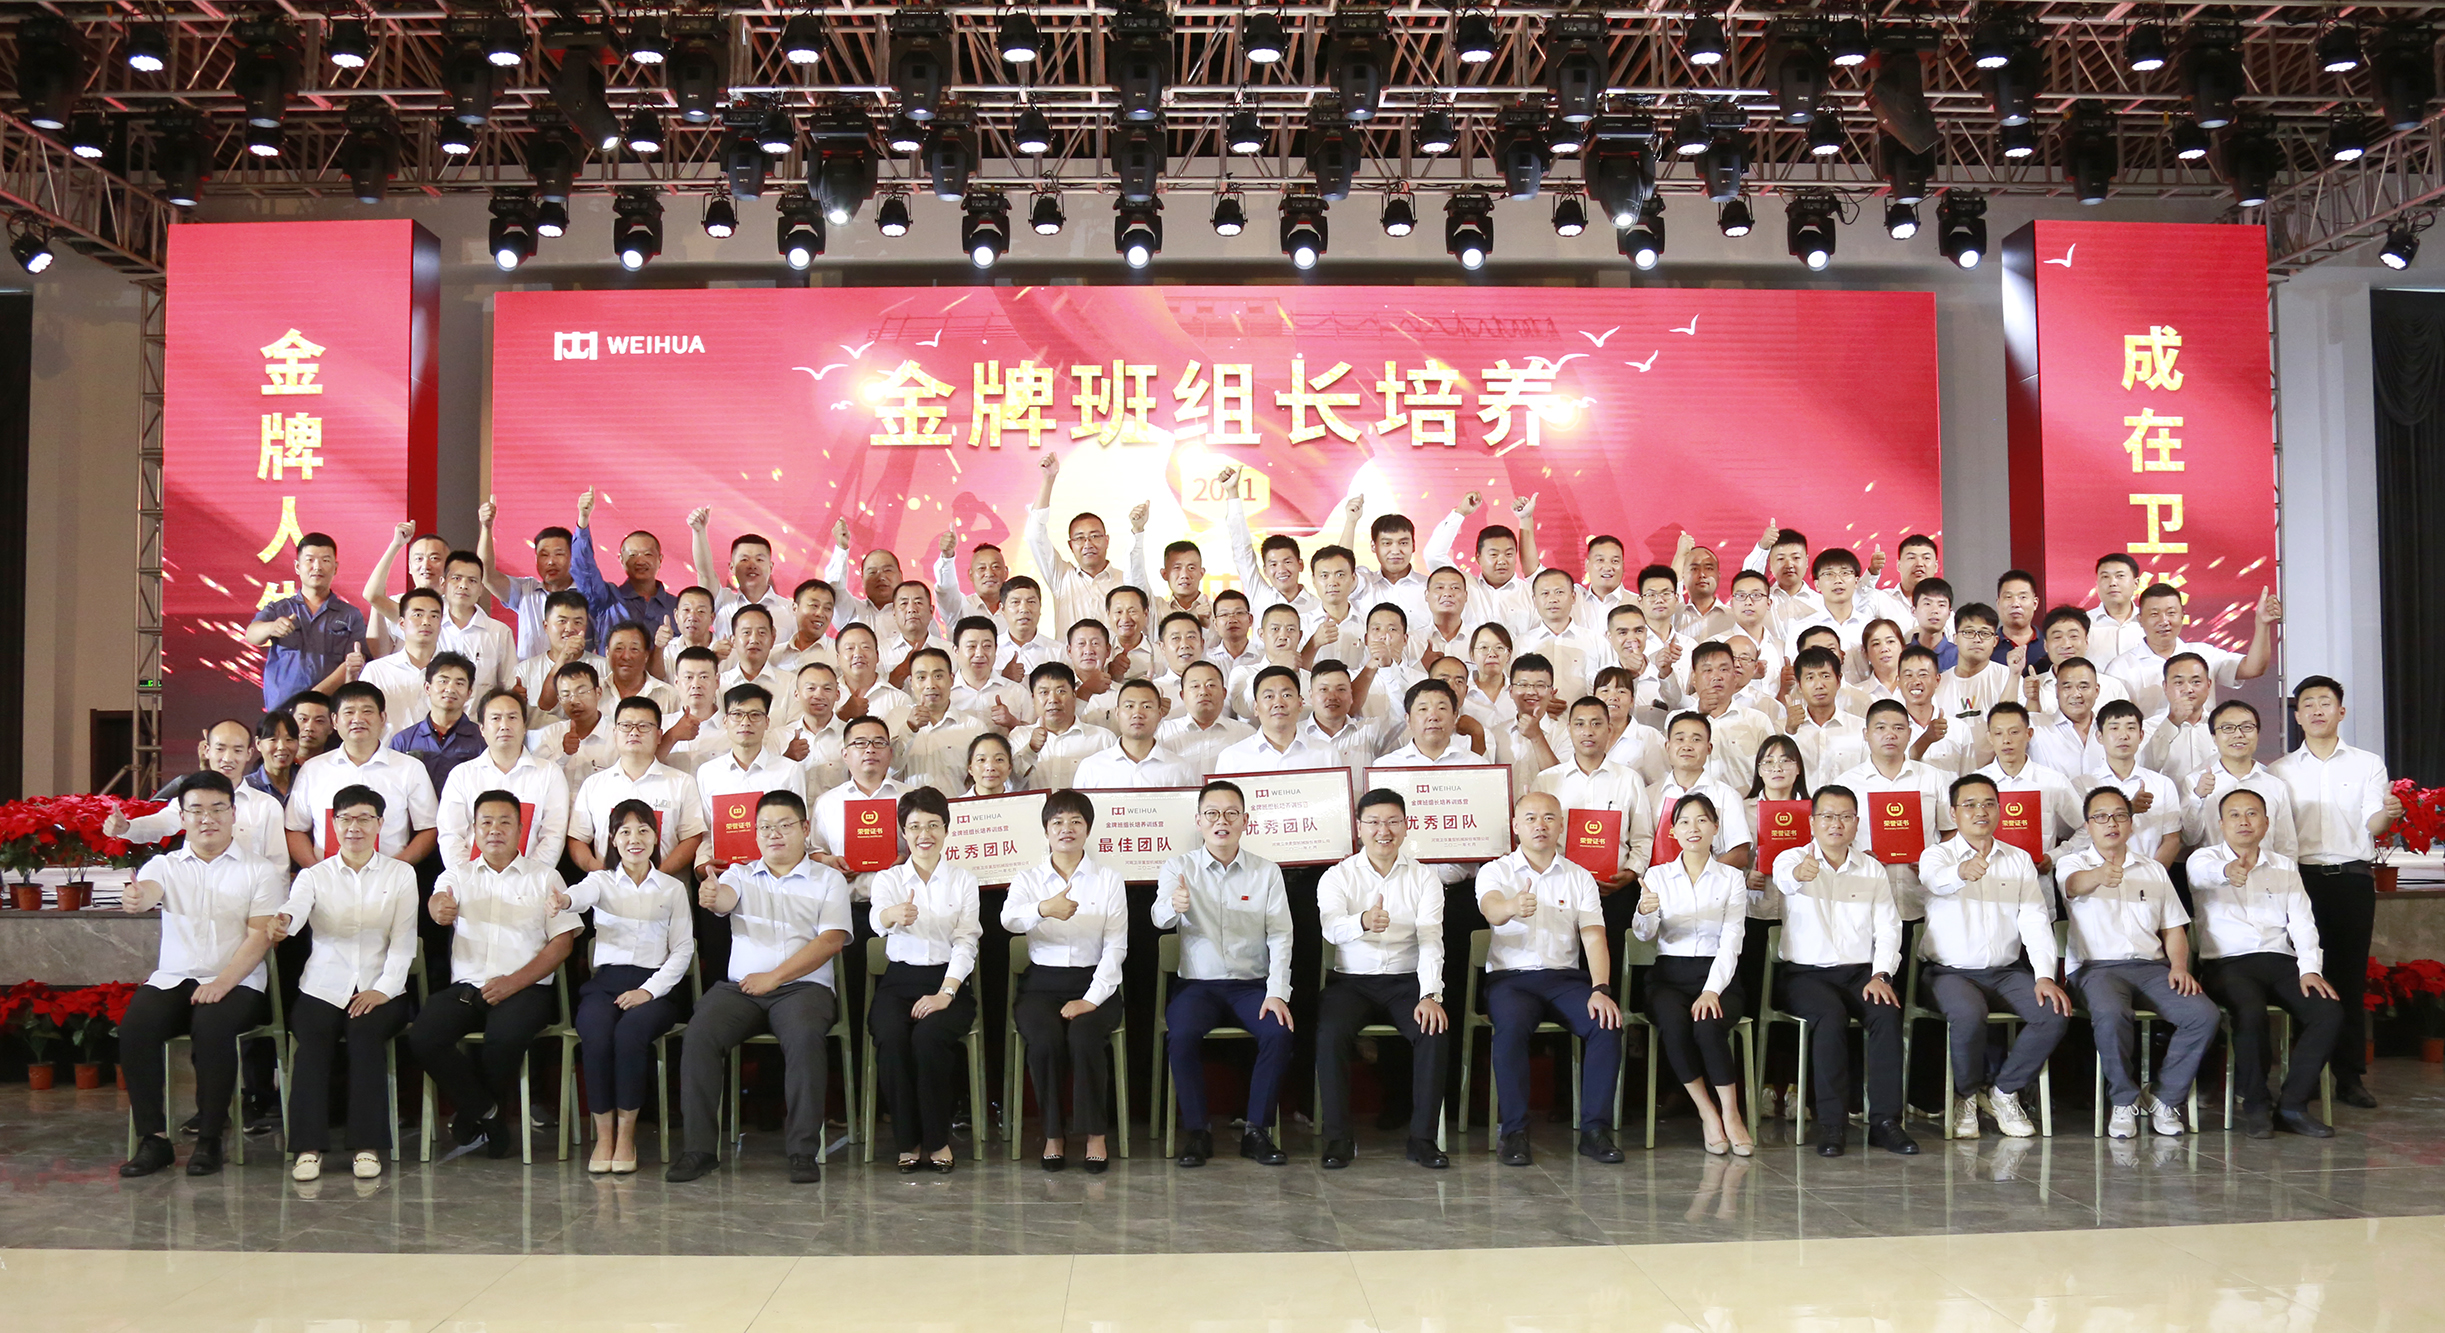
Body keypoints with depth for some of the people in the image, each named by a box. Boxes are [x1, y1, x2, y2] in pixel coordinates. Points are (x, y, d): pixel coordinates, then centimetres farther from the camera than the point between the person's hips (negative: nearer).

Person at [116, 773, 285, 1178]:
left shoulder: (259, 871, 7)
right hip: (172, 979, 3)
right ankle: (153, 1138, -16)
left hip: (236, 982, -2)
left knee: (213, 1024, -33)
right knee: (135, 1026, -26)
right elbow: (149, 890, -12)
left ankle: (209, 1139, -20)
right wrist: (137, 897, -38)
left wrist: (222, 983, -18)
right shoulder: (165, 866, 13)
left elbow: (260, 936, -3)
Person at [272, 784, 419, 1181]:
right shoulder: (314, 875, 12)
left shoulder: (401, 874, 11)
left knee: (366, 1033, -30)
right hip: (323, 988, 1)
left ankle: (368, 1146, -27)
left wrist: (383, 989, -12)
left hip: (380, 990, -1)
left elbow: (403, 939, 2)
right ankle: (309, 1147, -26)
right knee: (313, 1037, -28)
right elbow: (296, 906, -11)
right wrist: (283, 920, -37)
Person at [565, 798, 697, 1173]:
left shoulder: (673, 889, 13)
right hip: (605, 982, 1)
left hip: (654, 986, -1)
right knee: (596, 1035, -31)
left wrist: (649, 990, -8)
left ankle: (626, 1133, -17)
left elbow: (683, 949, 7)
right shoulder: (602, 881, 13)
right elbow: (582, 894, -13)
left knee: (630, 1032, -32)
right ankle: (603, 1134, -16)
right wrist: (563, 899, -39)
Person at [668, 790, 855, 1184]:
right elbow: (725, 899, -5)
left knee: (804, 1036, -34)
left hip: (803, 985, -2)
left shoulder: (828, 879, 11)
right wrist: (711, 896, -32)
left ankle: (804, 1151, -26)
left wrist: (774, 977, -10)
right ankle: (699, 1148, -18)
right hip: (739, 986, 2)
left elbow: (831, 940, -1)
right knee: (699, 1035, -26)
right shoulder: (741, 875, 19)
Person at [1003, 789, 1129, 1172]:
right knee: (1043, 1039, -29)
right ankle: (1053, 1133, -10)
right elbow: (1009, 919, -16)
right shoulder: (1028, 878, 7)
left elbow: (1116, 947, 0)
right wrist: (1044, 908, -38)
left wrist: (1092, 998, -14)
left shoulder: (1108, 879, 6)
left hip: (1094, 983, -1)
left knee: (1083, 1035, -31)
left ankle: (1096, 1133, -14)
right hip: (1042, 984, 1)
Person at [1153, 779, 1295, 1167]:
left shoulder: (1266, 872, 5)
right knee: (1182, 1035, -30)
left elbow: (1280, 936, -1)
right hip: (1197, 983, -1)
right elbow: (1159, 918, -15)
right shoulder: (1178, 867, 3)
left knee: (1279, 1032, -27)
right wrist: (1173, 906, -41)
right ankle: (1198, 1131, -12)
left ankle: (1257, 1131, -11)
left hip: (1252, 983, 1)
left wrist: (1277, 993, -14)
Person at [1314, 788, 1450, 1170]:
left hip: (1407, 981, 1)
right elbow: (1332, 927, -18)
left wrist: (1431, 995, -23)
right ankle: (1338, 1137, -15)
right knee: (1329, 1035, -29)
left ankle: (1423, 1138, -15)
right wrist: (1363, 922, -43)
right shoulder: (1337, 877, 2)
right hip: (1351, 981, -1)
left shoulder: (1424, 879, 6)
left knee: (1434, 1032, -27)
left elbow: (1431, 941, -6)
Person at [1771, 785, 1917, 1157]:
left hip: (1861, 972, 3)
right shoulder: (1794, 860, 4)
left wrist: (1880, 975, -11)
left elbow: (1888, 928, 6)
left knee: (1888, 1012, -27)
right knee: (1831, 1014, -32)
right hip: (1804, 972, -3)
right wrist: (1800, 873, -49)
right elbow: (1784, 878, -23)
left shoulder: (1872, 869, 14)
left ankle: (1884, 1119, -22)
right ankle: (1831, 1123, -25)